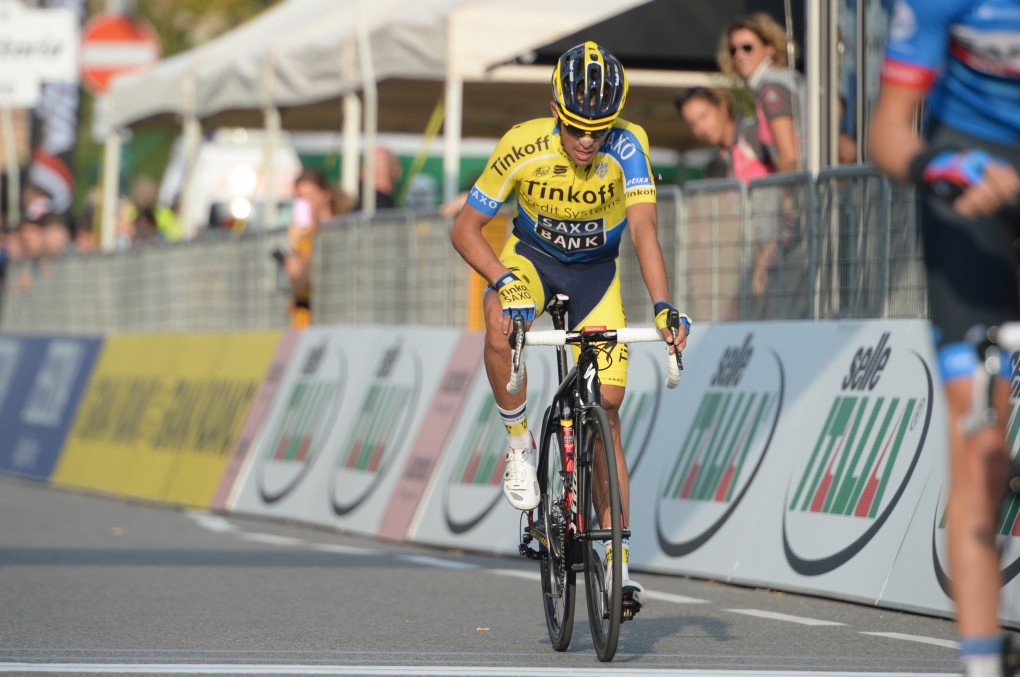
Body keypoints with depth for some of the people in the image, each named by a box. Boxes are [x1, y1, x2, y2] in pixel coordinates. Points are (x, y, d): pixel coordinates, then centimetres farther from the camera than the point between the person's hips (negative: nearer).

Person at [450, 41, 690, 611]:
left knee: (607, 405, -5)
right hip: (532, 259, 0)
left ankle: (617, 561, 3)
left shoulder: (627, 145, -29)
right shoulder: (522, 147, -28)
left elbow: (644, 231, -36)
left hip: (596, 271, 1)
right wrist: (505, 281, -38)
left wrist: (664, 307, -51)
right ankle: (520, 445, -12)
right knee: (502, 324, -36)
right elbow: (465, 228, -21)